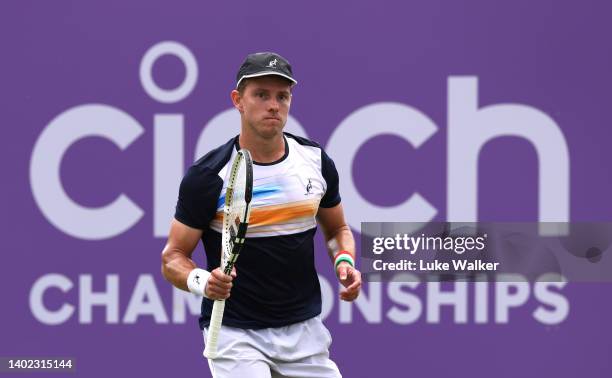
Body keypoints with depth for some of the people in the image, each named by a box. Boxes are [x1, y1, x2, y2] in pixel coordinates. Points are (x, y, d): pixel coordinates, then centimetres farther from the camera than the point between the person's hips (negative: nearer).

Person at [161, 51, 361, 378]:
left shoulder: (315, 160, 4)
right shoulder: (207, 176, -10)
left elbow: (337, 228, 20)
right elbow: (173, 256, -6)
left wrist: (344, 261, -1)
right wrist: (201, 281, -27)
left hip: (305, 331, 5)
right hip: (234, 334, -5)